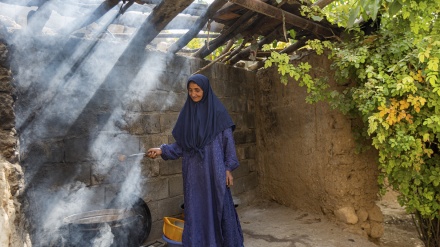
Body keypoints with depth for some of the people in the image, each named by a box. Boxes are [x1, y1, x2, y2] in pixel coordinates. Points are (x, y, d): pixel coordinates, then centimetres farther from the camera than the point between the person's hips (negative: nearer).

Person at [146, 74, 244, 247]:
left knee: (219, 207, 4)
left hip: (214, 169, -3)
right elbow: (181, 145, 9)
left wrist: (229, 168, -7)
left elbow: (228, 140, -2)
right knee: (196, 210, 8)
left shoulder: (218, 111, -3)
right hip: (193, 171, 3)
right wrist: (162, 150, -5)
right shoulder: (187, 112, 8)